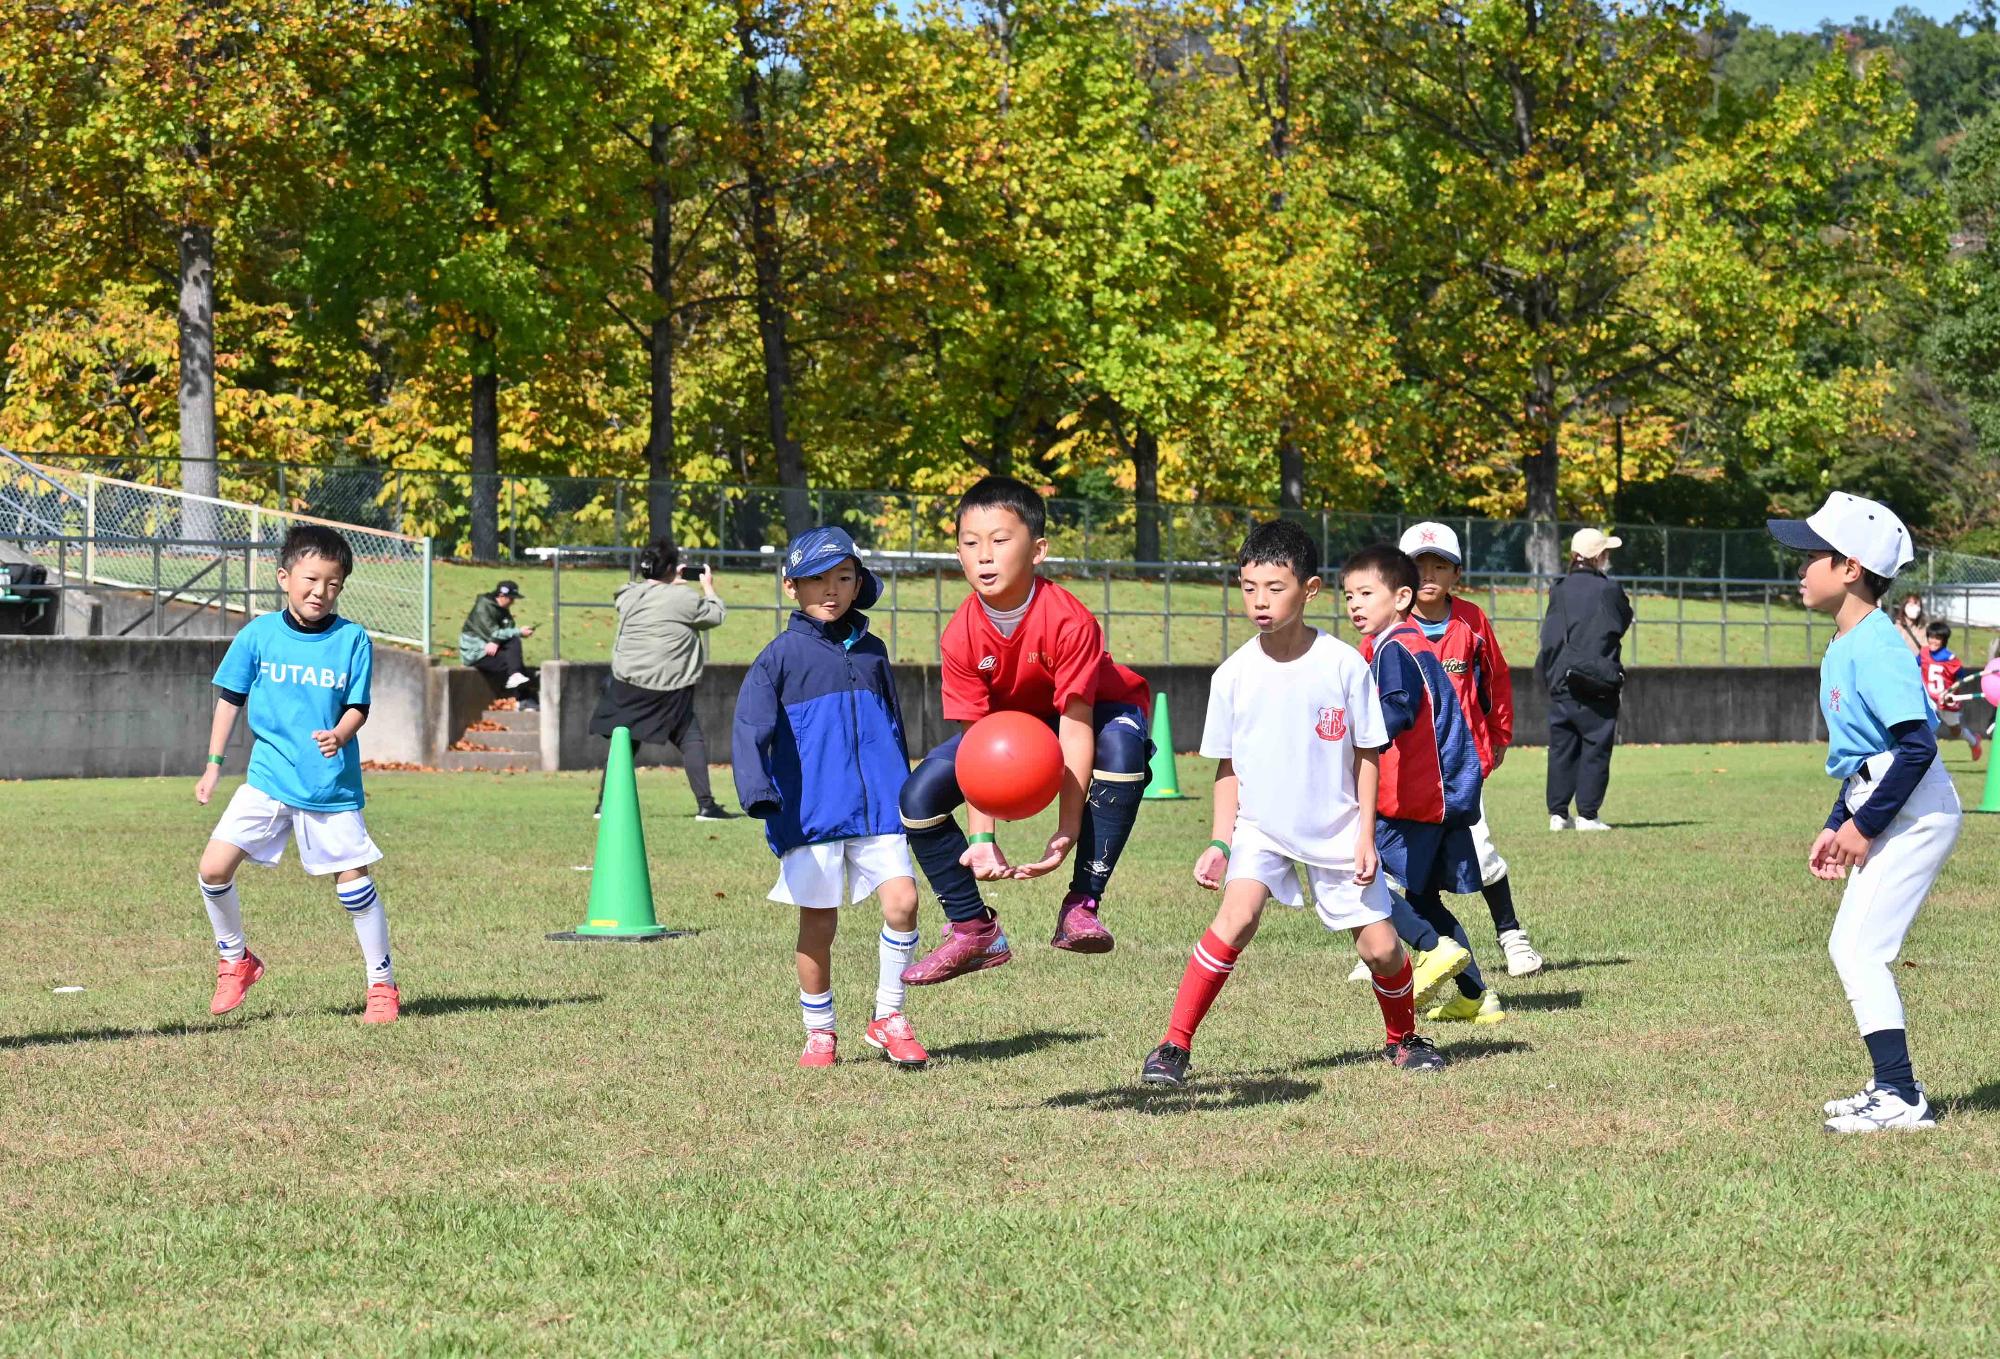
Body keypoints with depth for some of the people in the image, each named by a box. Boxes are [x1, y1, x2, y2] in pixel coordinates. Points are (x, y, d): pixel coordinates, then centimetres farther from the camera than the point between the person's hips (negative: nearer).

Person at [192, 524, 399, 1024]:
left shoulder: (352, 639, -3)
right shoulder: (258, 635, -1)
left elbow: (357, 706, -2)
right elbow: (229, 698, 8)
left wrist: (339, 735, -24)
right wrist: (213, 766, 8)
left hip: (333, 784, -1)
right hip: (268, 778, 1)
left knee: (353, 880, -1)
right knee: (214, 867, -9)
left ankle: (382, 984, 16)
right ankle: (235, 960, 14)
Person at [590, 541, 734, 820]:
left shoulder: (628, 596, 4)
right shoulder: (683, 598, -10)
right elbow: (715, 615, 5)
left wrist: (672, 582, 29)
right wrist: (708, 586, 21)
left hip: (627, 684, 4)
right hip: (669, 688, -4)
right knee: (692, 740, 5)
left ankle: (605, 803, 11)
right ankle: (705, 804, -1)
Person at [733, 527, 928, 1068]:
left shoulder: (871, 651, 13)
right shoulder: (782, 655, 0)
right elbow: (750, 729, -11)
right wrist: (759, 794, -26)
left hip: (878, 806, 3)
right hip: (812, 814, -3)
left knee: (901, 899, -12)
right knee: (818, 924, 3)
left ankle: (889, 1018, 4)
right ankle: (819, 1033, 19)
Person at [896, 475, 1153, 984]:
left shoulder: (1070, 622, -34)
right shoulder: (962, 637, -24)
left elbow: (1075, 728, -34)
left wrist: (1067, 833, -38)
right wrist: (981, 840, -32)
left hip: (1098, 711, -4)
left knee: (1121, 746, -40)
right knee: (919, 796, -15)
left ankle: (1082, 904, -31)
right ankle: (974, 930, 1)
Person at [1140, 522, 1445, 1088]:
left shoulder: (1344, 664, -11)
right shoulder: (1233, 674, -7)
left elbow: (1367, 755, -2)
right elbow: (1228, 766, 3)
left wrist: (1365, 836, -6)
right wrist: (1219, 843, -3)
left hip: (1337, 832, 0)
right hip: (1260, 826, 0)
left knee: (1380, 946, 1)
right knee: (1237, 916, -25)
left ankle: (1403, 1038, 32)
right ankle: (1173, 1047, -20)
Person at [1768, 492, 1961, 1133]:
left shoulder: (1874, 646, -19)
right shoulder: (1843, 647, 13)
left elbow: (1917, 744, -25)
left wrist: (1864, 826, -20)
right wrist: (1836, 827, 17)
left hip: (1915, 810, -11)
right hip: (1886, 815, 11)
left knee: (1860, 949, -12)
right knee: (1849, 948, 15)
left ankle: (1900, 1098, -10)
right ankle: (1893, 1088, 22)